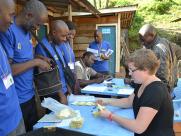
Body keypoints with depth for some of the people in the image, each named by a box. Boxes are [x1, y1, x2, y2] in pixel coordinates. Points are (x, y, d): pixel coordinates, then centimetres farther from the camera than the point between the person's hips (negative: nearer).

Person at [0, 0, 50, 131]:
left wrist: (40, 59, 1)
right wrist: (36, 62, -18)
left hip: (30, 95, 8)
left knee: (34, 130, 21)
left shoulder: (27, 31, 6)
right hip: (17, 101, -8)